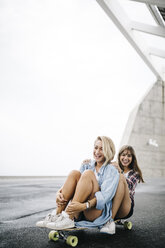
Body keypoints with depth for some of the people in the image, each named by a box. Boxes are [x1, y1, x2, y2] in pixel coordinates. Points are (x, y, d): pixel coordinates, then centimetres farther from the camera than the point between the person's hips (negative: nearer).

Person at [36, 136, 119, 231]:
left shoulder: (112, 171, -1)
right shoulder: (87, 166, 16)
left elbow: (105, 196, -16)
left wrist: (84, 206, -33)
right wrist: (59, 193, -13)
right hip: (79, 213, 5)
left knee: (88, 174, -24)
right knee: (75, 173, -14)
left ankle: (69, 218, -34)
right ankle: (57, 215, -22)